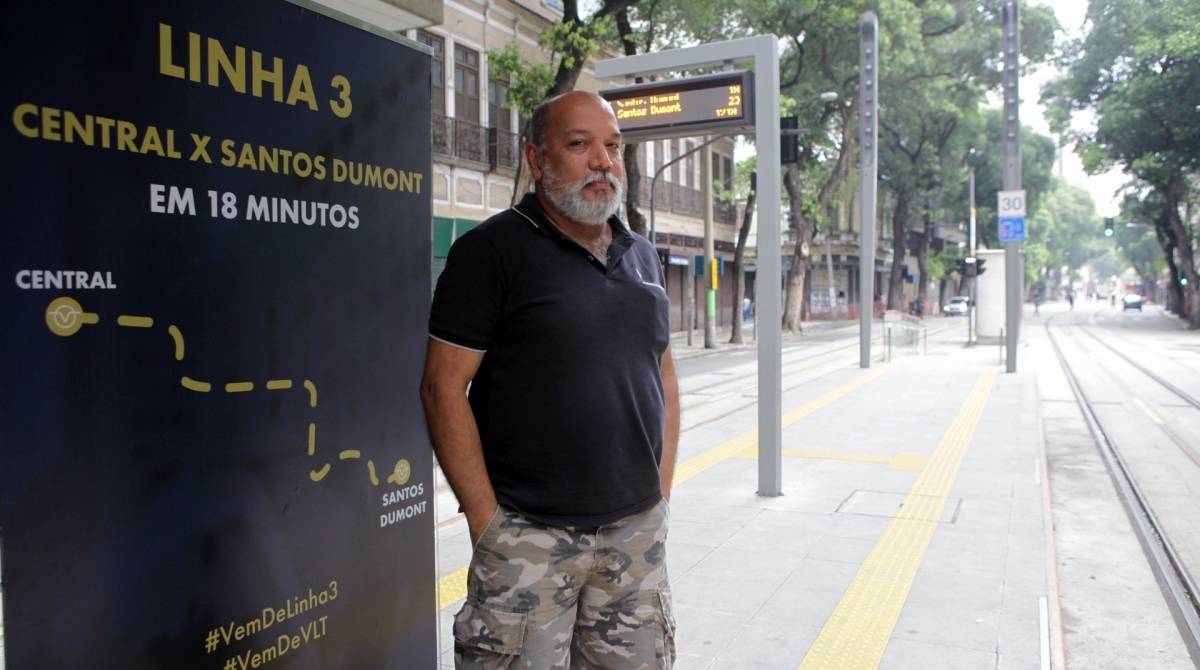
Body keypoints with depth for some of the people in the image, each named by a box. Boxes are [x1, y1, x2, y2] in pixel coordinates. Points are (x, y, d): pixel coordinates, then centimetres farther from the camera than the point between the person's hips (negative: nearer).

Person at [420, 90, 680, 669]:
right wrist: (487, 519, -12)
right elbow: (443, 387, -11)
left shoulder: (641, 256, 11)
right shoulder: (492, 250, -8)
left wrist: (661, 491, 10)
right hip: (530, 536, -5)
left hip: (638, 529, 6)